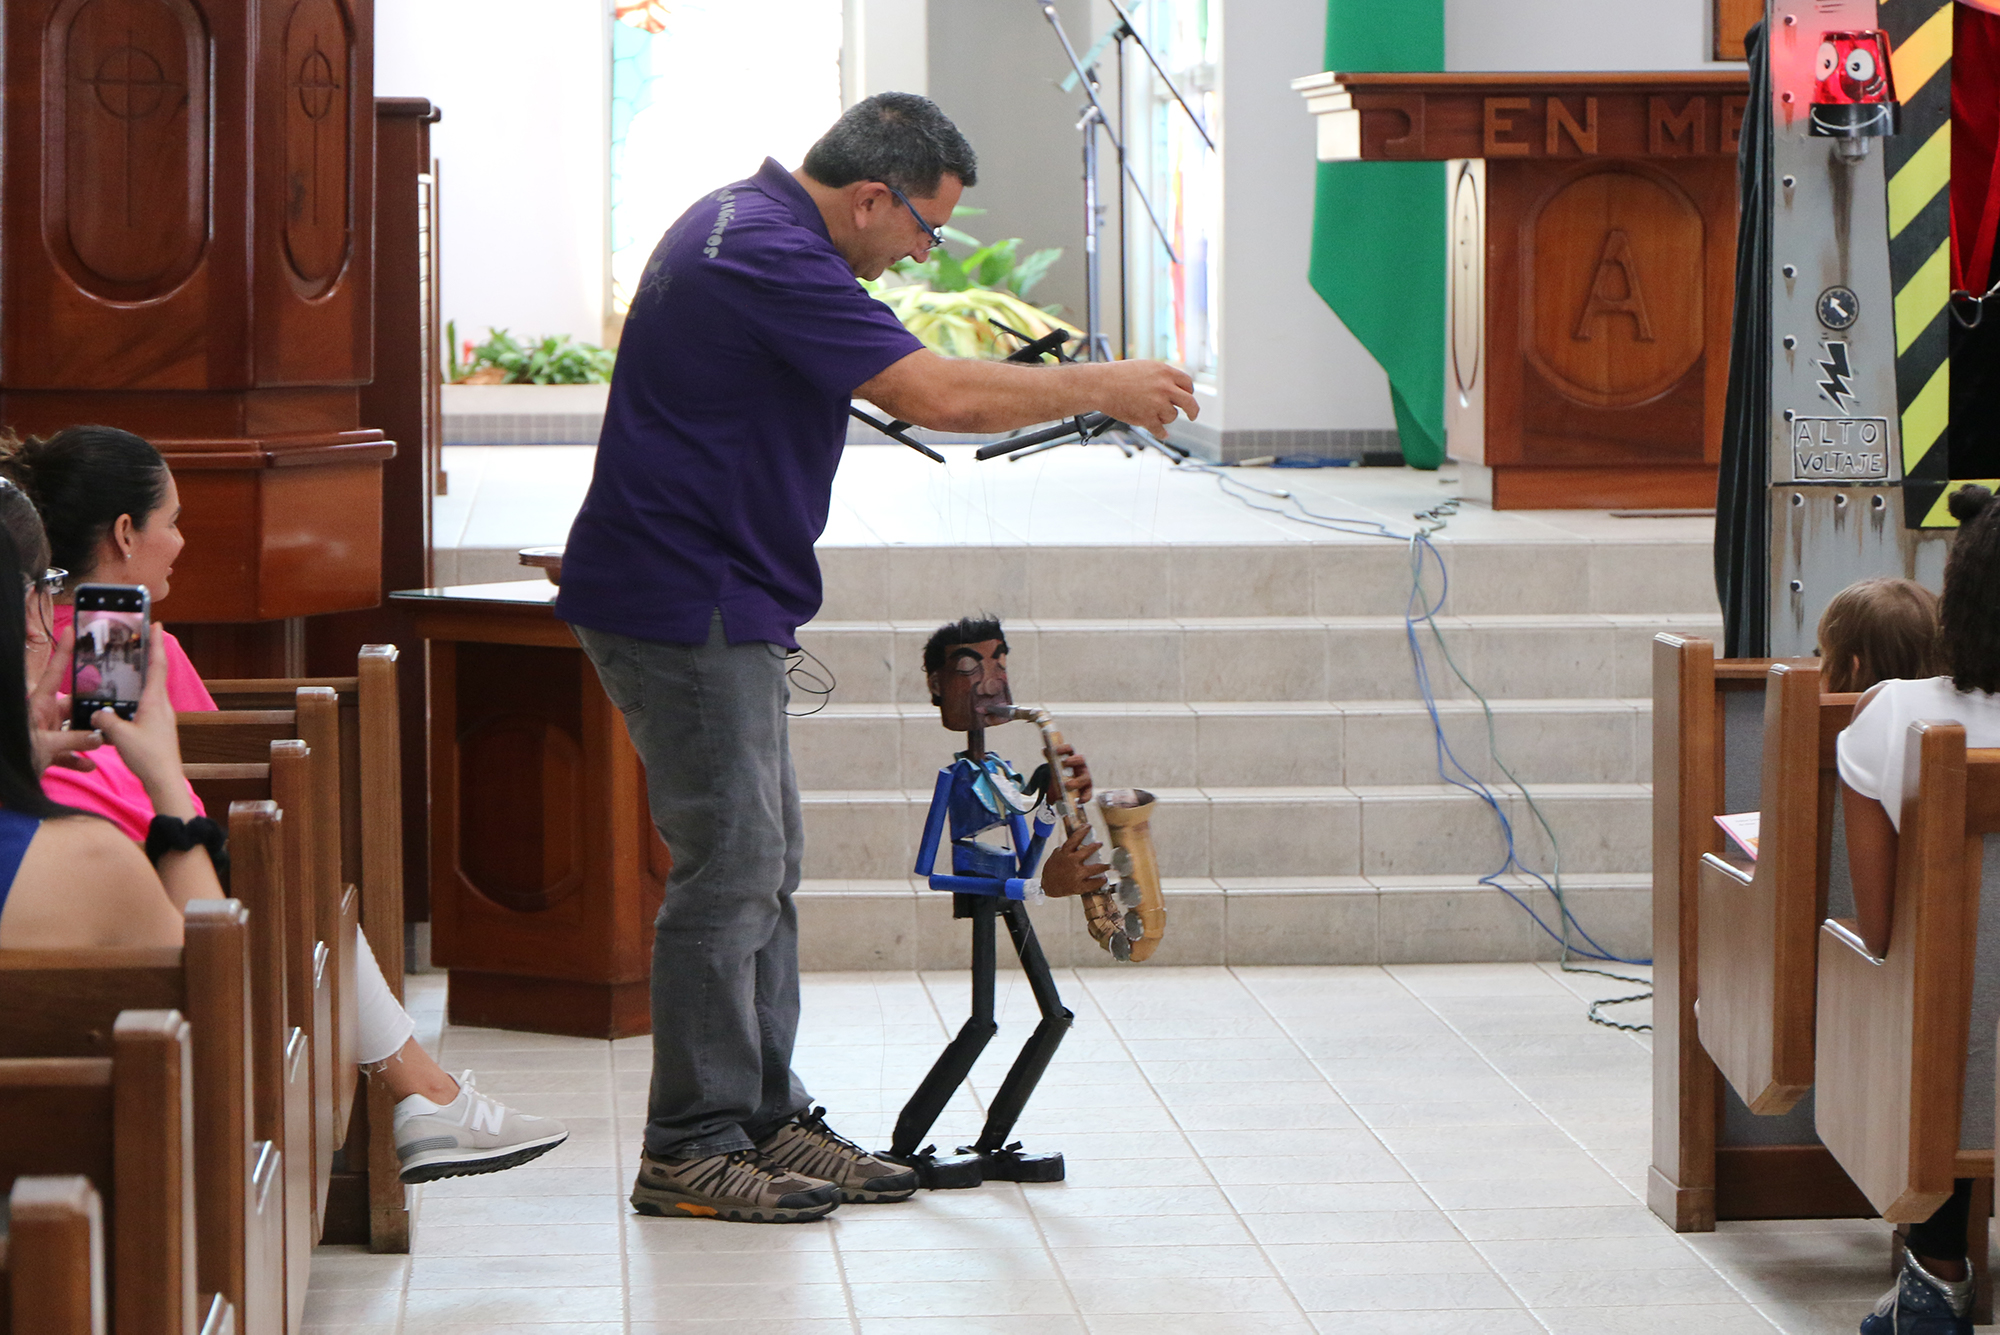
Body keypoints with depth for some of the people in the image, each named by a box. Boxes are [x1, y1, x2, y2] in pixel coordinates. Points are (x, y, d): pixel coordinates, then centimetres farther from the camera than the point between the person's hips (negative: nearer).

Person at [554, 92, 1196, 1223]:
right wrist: (1101, 388, -14)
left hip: (721, 602, 11)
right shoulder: (769, 258, -21)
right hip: (687, 607, -11)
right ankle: (691, 1151, -3)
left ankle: (766, 1121, 18)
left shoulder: (745, 223, 13)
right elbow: (941, 396, -24)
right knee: (730, 870, -8)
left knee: (766, 864, 13)